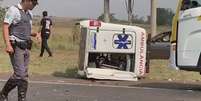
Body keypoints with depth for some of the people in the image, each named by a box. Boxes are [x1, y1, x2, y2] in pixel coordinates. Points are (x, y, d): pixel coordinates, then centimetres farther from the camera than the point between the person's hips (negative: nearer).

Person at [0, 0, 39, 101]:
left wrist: (35, 34, 7)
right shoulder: (13, 10, -9)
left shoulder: (29, 14, 16)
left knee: (24, 76, 4)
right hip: (15, 47, -8)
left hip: (25, 48, 8)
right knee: (19, 74, -13)